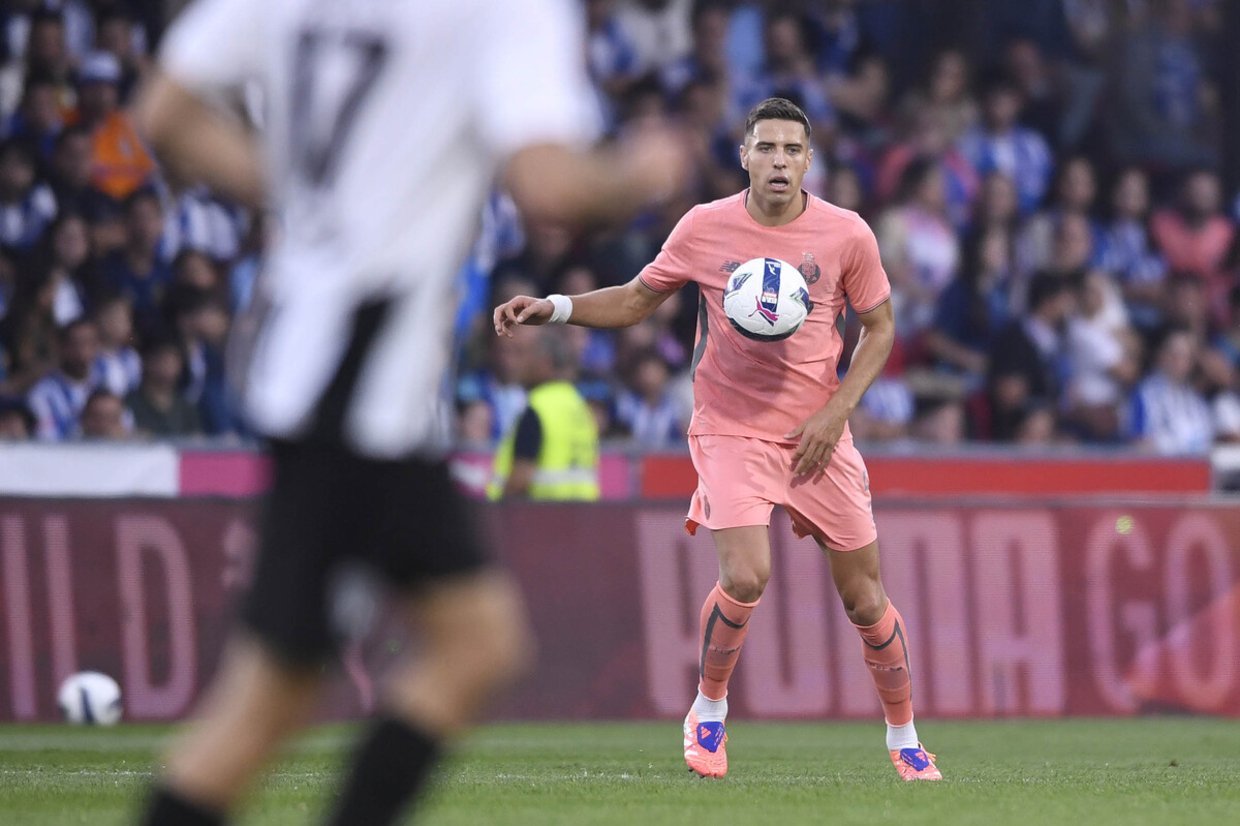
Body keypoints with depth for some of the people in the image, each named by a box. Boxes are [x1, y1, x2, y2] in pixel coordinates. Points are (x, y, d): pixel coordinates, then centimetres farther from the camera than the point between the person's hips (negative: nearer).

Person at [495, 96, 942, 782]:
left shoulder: (847, 235, -4)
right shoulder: (704, 229, -4)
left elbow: (880, 327, 7)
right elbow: (636, 300, 8)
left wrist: (836, 410, -6)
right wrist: (553, 308, -7)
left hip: (818, 435, 1)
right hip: (731, 430, -1)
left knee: (865, 598, 2)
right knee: (744, 577, -22)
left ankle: (903, 737, 22)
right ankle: (708, 711, 4)